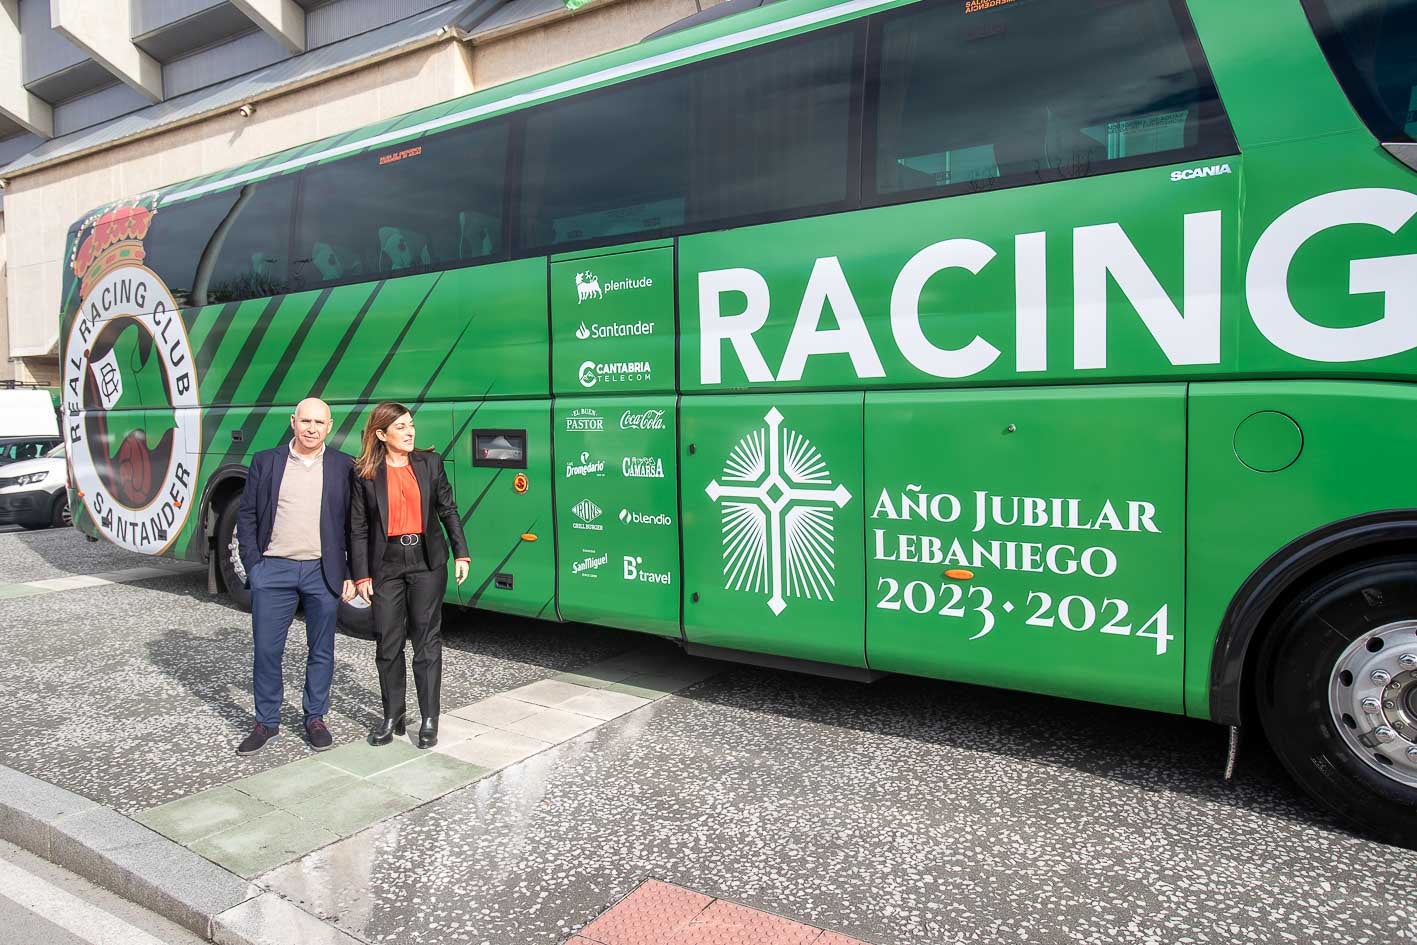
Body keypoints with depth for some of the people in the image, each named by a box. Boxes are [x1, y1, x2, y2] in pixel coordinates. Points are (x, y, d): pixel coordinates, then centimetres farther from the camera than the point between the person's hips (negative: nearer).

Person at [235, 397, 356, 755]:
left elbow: (354, 524, 3)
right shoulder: (265, 462, 4)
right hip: (273, 570, 1)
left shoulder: (343, 467, 2)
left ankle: (315, 718, 24)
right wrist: (252, 564, -1)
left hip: (323, 572, 0)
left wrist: (351, 574, 0)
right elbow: (246, 515, 7)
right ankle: (266, 722, 22)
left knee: (321, 651, 9)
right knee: (266, 650, 6)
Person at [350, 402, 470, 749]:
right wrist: (361, 575, -3)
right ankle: (392, 718, 22)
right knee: (388, 644, 8)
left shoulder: (430, 463, 2)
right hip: (386, 566, 0)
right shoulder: (365, 473, -1)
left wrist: (461, 553, 1)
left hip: (427, 561, 0)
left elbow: (448, 510, 7)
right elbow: (358, 528, 1)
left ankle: (430, 720, 11)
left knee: (427, 641, 4)